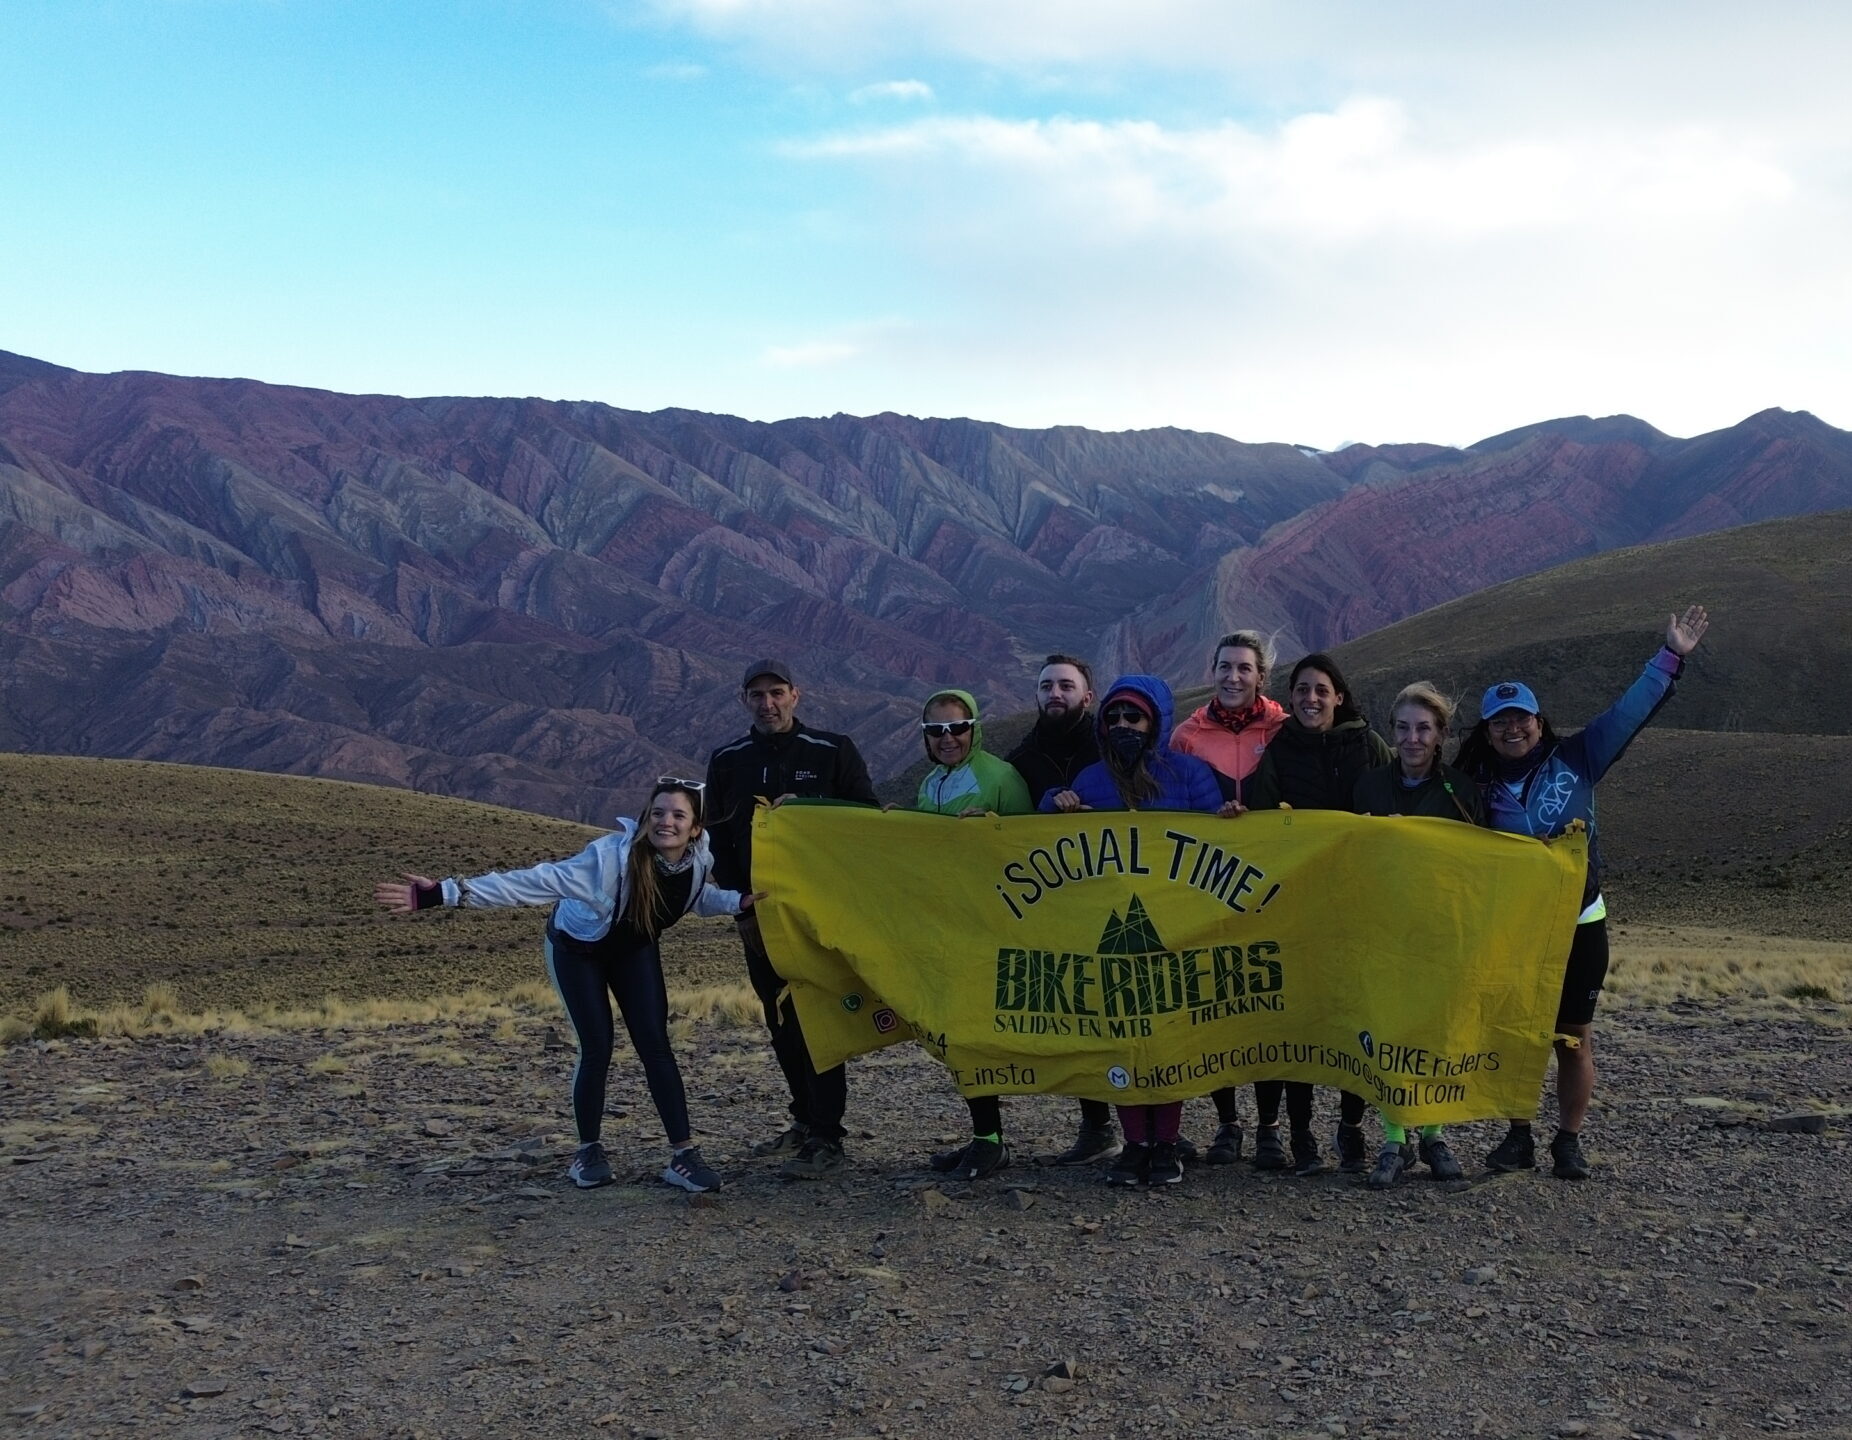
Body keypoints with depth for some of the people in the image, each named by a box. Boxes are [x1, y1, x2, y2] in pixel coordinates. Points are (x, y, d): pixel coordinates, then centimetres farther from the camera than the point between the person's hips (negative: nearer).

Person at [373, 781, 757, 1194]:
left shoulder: (699, 858, -24)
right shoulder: (613, 855, -40)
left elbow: (699, 896, 0)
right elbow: (535, 881, -43)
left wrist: (742, 900, -20)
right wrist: (443, 893, -48)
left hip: (635, 950, 4)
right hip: (578, 948, -4)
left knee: (654, 1044, -6)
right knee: (597, 1048, -8)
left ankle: (683, 1154, -1)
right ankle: (589, 1151, 13)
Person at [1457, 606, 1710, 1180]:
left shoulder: (1574, 760, -1)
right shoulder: (1478, 788, 3)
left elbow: (1628, 713, -5)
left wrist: (1672, 658, -9)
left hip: (1578, 924, -1)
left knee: (1573, 1040, 5)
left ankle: (1569, 1142, 16)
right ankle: (1518, 1137, 19)